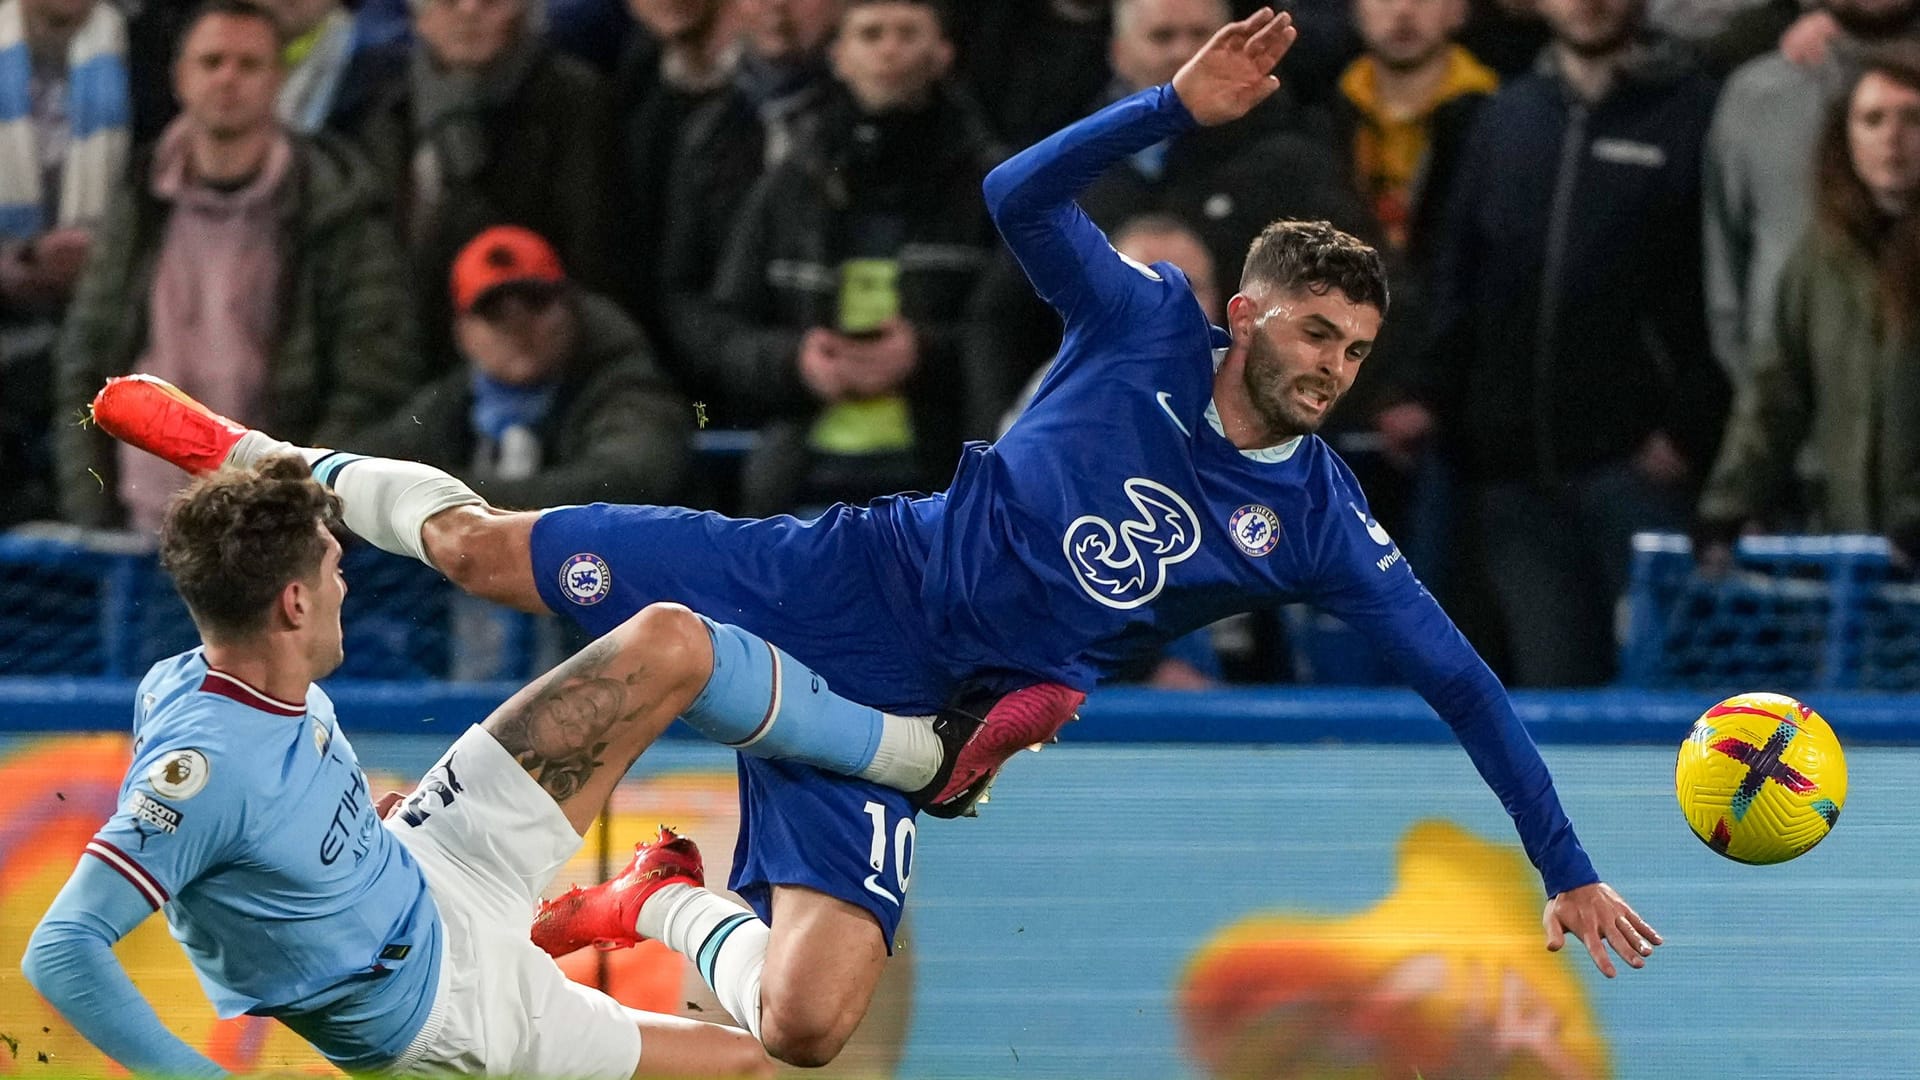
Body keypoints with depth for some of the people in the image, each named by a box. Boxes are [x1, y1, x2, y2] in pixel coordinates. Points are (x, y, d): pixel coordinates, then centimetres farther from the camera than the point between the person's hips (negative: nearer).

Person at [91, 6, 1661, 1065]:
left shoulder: (1319, 525, -4)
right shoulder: (1147, 330, -6)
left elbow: (1459, 679, 1)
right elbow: (1018, 197, -17)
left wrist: (1568, 869, -2)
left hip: (909, 715, 1)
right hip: (851, 582, -1)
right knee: (479, 546, -7)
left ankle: (671, 904, 16)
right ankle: (256, 462, 25)